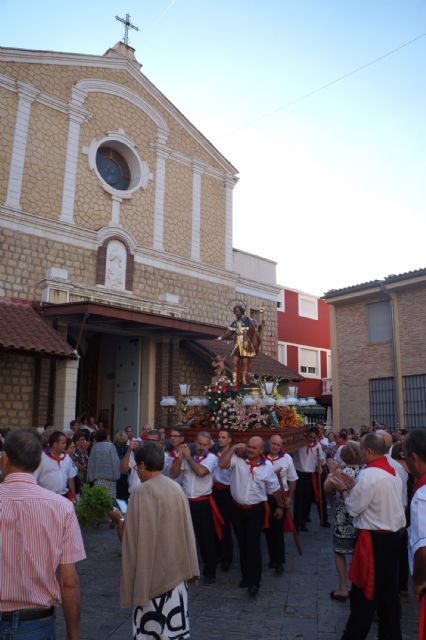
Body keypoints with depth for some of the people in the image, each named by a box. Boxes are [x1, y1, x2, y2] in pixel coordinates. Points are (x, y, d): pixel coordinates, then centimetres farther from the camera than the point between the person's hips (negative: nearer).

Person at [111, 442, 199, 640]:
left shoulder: (142, 491, -18)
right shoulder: (177, 489, 2)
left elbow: (128, 536, -14)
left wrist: (118, 519, 3)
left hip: (153, 572, -6)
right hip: (176, 568, 7)